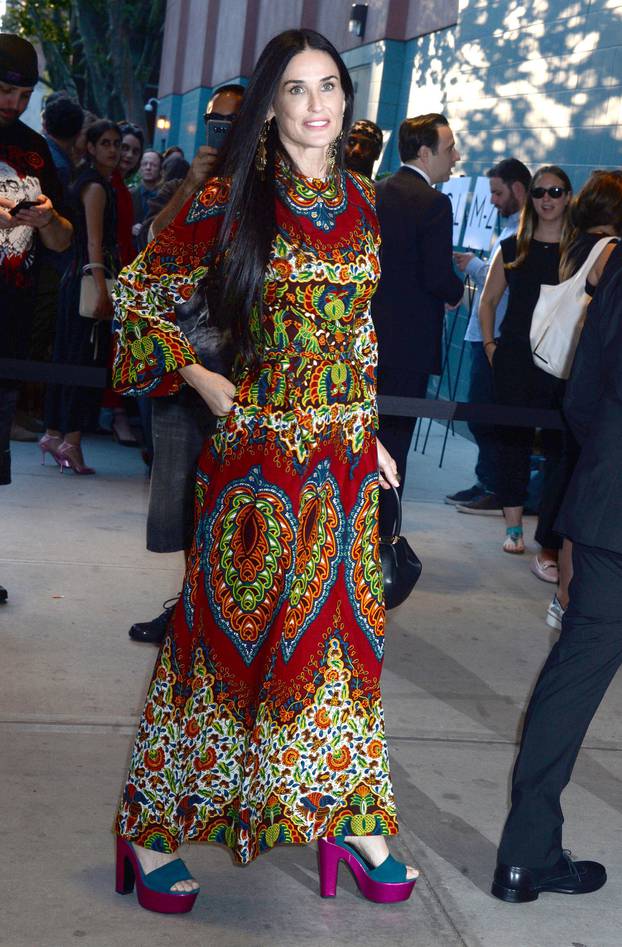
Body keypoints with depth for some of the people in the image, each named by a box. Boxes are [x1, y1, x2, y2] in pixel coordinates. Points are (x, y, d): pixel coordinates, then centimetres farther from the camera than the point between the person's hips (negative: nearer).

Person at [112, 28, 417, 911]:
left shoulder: (360, 200, 9)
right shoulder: (230, 200, -7)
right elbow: (142, 297, 0)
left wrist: (370, 433, 14)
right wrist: (209, 386, -6)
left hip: (346, 456, 5)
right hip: (258, 453, -5)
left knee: (341, 632, 11)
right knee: (231, 630, 2)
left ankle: (350, 819, 25)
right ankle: (154, 833, 17)